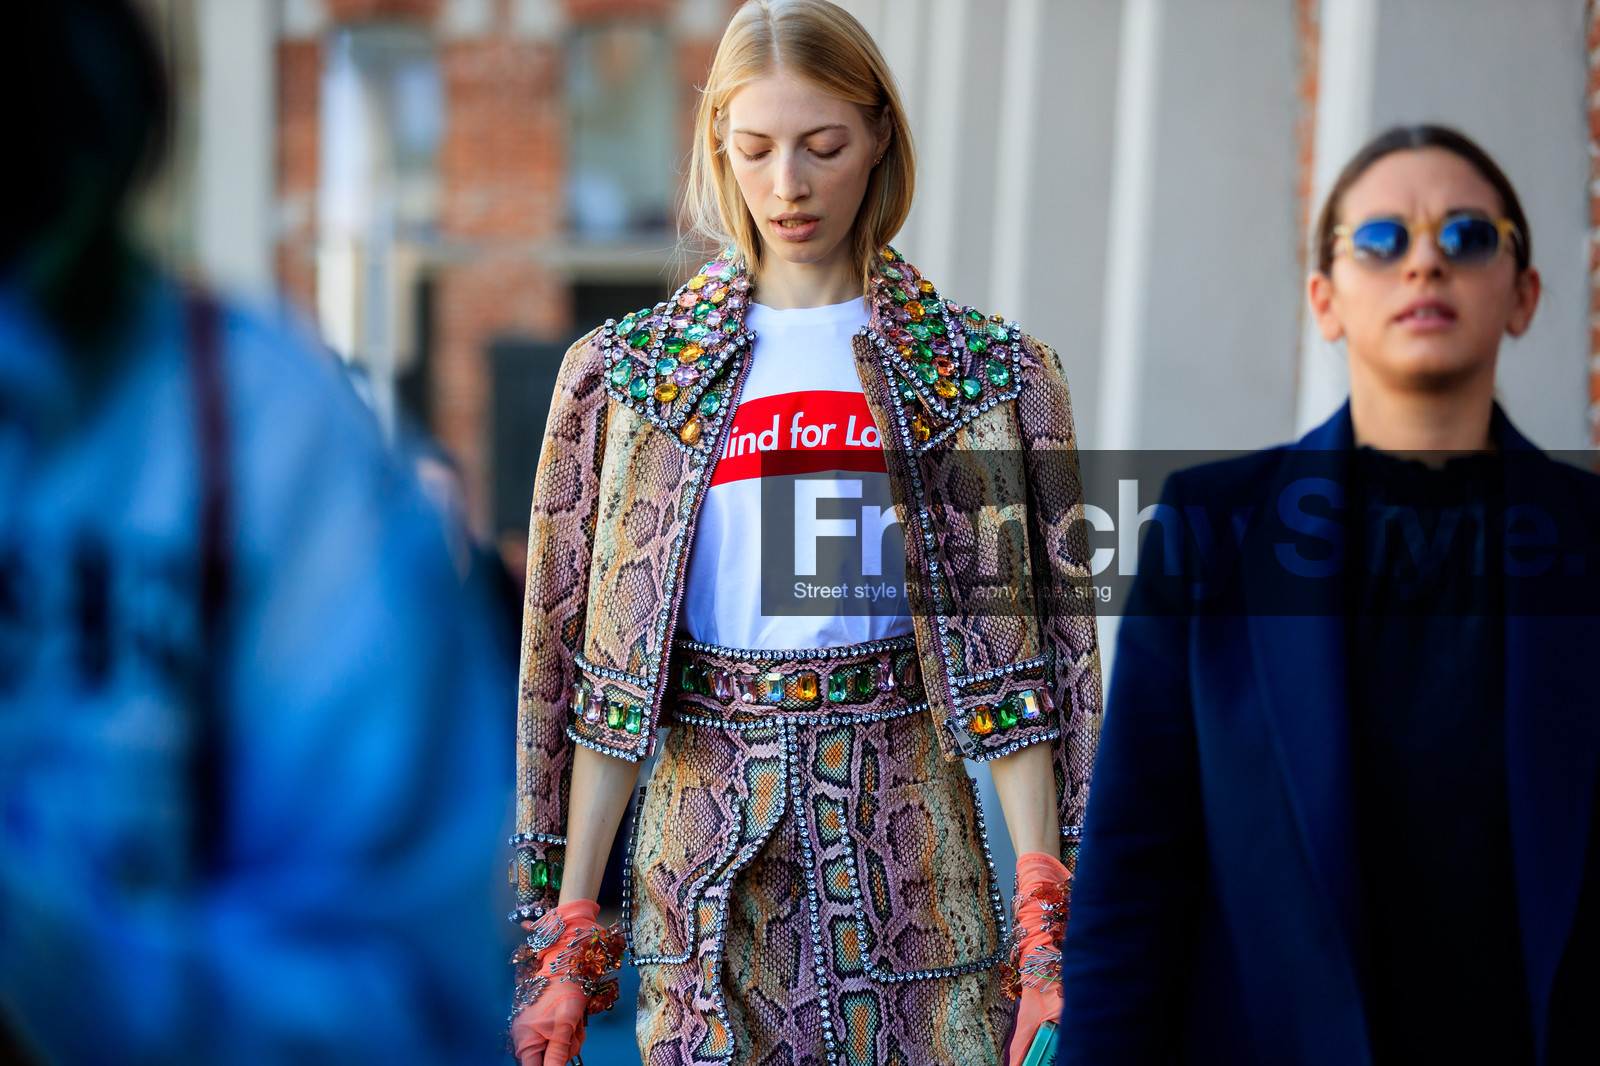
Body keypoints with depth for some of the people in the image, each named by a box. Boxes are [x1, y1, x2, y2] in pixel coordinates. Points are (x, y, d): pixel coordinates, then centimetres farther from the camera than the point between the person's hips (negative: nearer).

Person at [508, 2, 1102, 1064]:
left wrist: (1047, 932, -7)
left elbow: (1022, 658, 0)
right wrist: (569, 935, 0)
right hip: (708, 855, 1)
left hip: (909, 842, 0)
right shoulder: (628, 370, 5)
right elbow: (603, 674, 4)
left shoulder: (989, 372, 3)